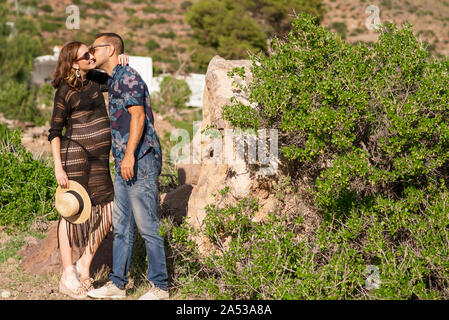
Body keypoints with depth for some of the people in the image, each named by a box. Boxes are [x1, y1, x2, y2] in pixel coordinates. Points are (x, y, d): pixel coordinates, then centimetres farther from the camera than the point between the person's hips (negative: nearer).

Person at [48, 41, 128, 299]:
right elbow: (55, 132, -7)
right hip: (75, 154, -7)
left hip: (99, 158, 7)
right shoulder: (65, 91, -7)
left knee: (107, 213, 5)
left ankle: (84, 264, 20)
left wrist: (122, 63, 6)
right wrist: (58, 167, -13)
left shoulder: (95, 80, 12)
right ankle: (68, 276, 10)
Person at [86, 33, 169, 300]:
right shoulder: (113, 81, 22)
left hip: (140, 160, -10)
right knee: (121, 226, 12)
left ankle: (160, 287, 3)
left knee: (147, 226, -5)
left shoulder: (127, 77, -9)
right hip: (125, 163, 10)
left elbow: (138, 116, -18)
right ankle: (118, 284, 19)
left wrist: (129, 155, -23)